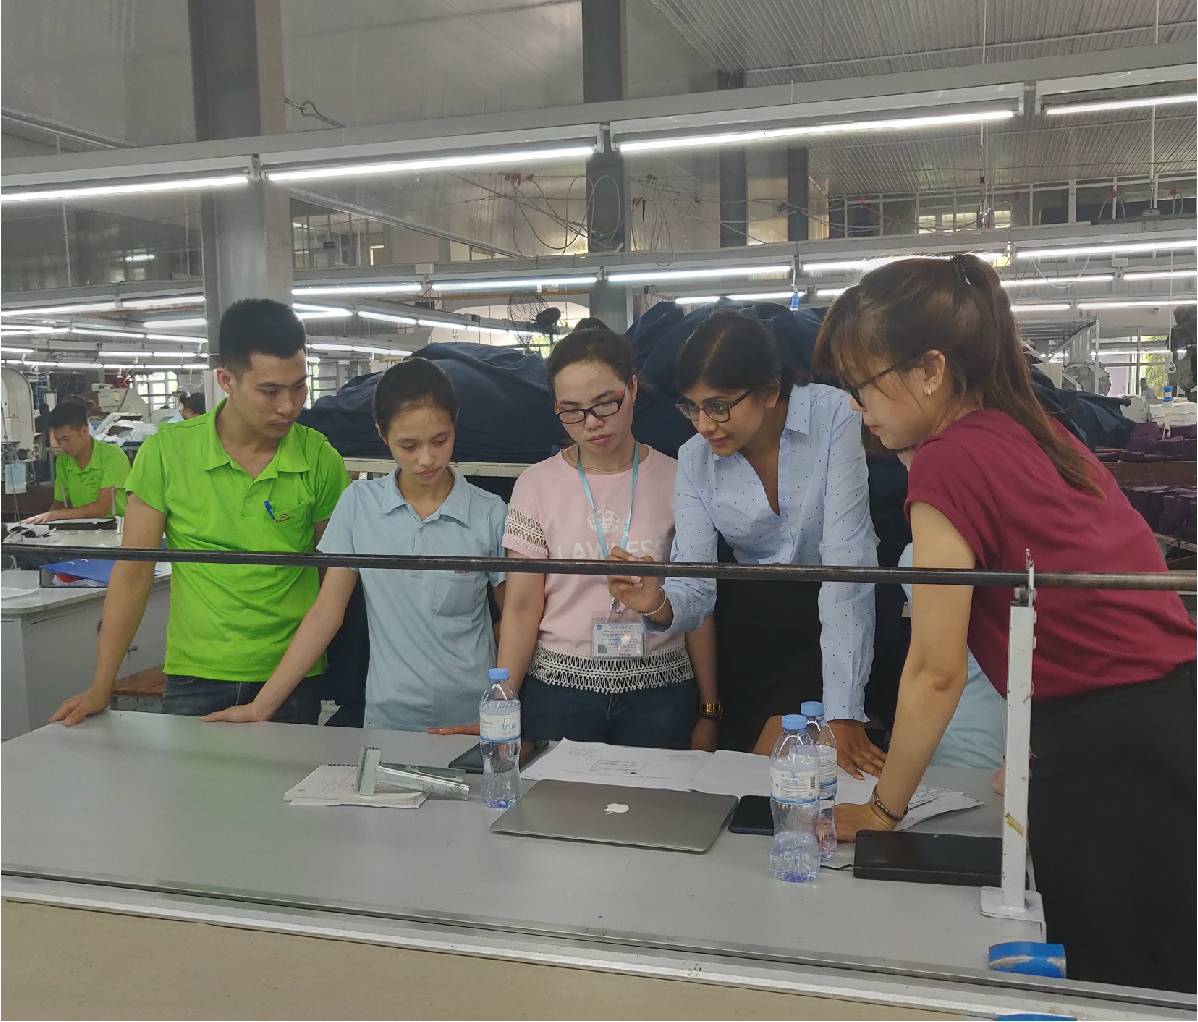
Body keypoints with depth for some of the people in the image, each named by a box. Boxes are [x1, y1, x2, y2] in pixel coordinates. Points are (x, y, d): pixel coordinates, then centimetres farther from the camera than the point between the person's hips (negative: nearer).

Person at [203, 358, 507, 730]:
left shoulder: (489, 514, -8)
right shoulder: (359, 502, -3)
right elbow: (326, 612, -1)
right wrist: (261, 706, -5)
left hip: (472, 720, -1)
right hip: (387, 717, 1)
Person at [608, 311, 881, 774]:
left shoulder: (833, 417, -20)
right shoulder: (694, 459, -7)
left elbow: (847, 561, -26)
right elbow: (694, 586, -10)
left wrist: (842, 712, -30)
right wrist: (659, 605, -36)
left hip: (840, 614, -3)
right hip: (755, 623, 4)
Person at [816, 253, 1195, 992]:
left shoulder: (950, 461, -15)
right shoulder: (1034, 432, 10)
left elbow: (937, 671, -11)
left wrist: (886, 806, 3)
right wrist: (1035, 757, 19)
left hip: (1109, 749, -9)